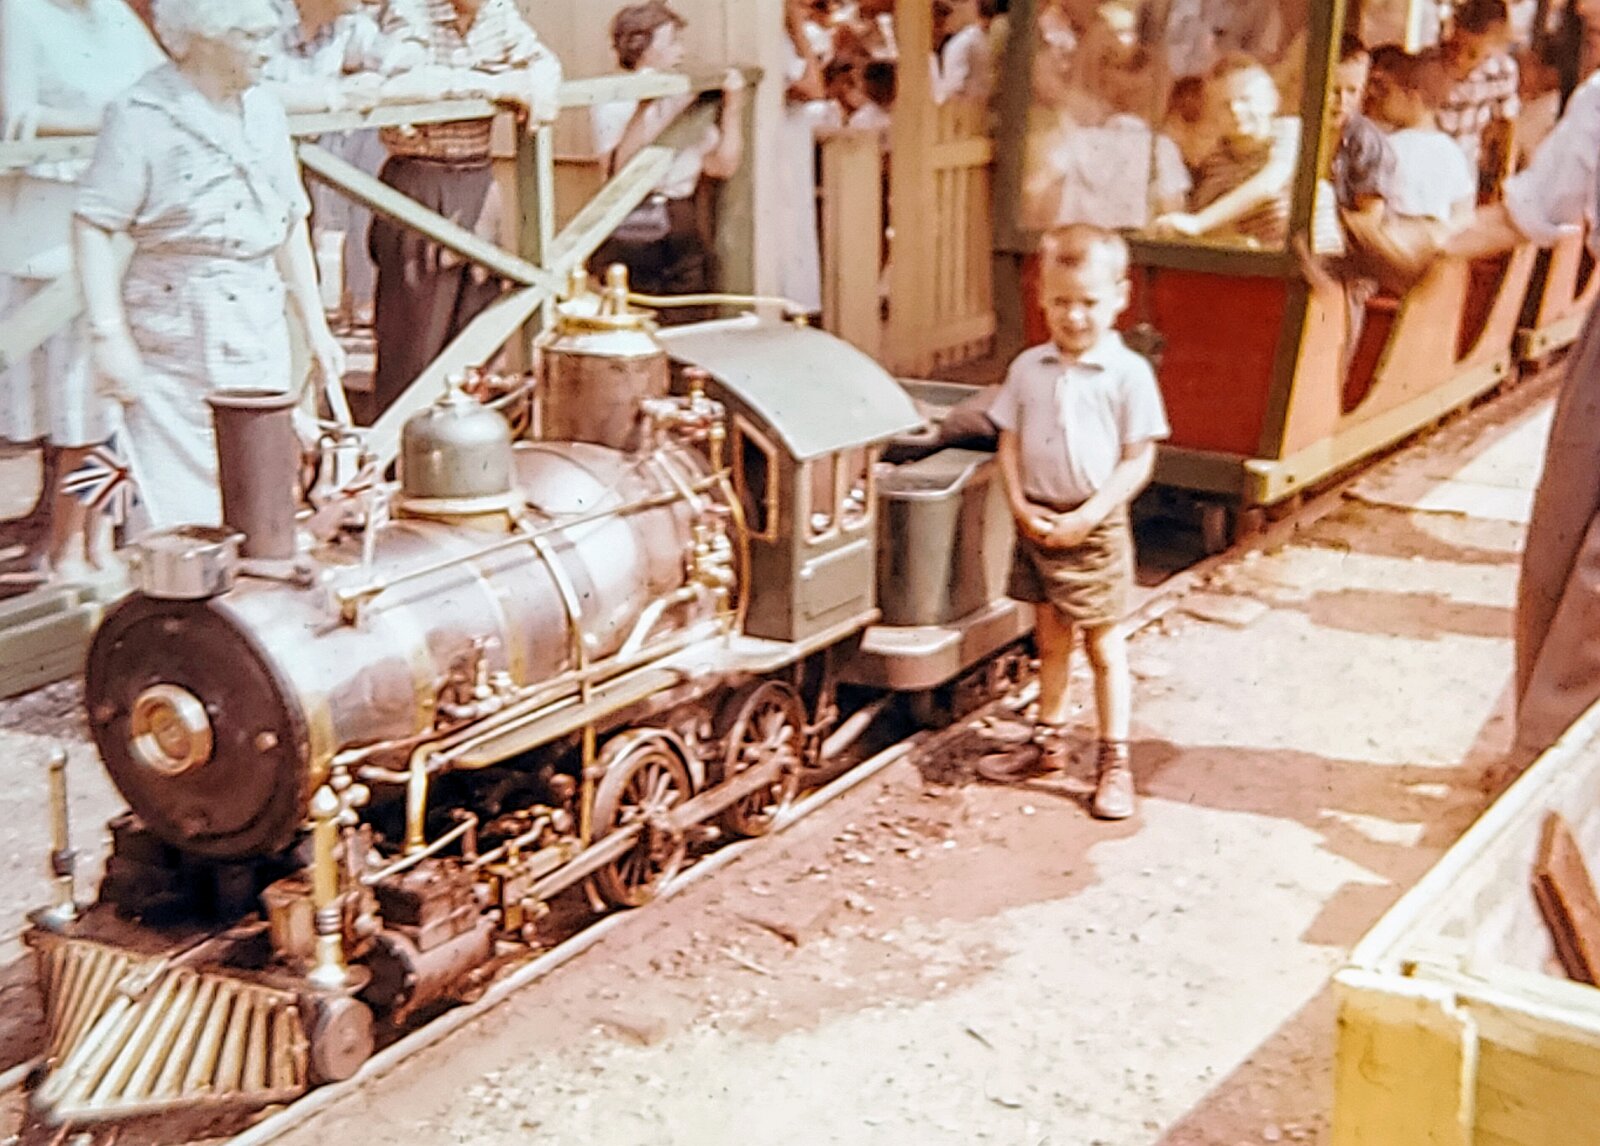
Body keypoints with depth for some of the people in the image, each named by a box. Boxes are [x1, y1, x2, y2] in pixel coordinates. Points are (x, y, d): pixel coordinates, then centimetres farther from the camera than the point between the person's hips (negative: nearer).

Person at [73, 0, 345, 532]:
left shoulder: (264, 111, 12)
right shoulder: (142, 116, -9)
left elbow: (291, 225, 19)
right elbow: (93, 226, -11)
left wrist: (315, 327, 19)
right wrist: (108, 334, -18)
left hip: (260, 330, 6)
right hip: (173, 335, -6)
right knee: (181, 514, -5)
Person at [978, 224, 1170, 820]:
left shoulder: (1128, 374, -11)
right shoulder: (1028, 368, 2)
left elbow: (1137, 460, -11)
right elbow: (1009, 442, 6)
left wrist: (1086, 518, -17)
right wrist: (1021, 506, -8)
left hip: (1094, 526, -4)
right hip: (1036, 520, 4)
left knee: (1103, 644, 4)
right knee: (1049, 637, 17)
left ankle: (1114, 762, 12)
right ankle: (1049, 742, 32)